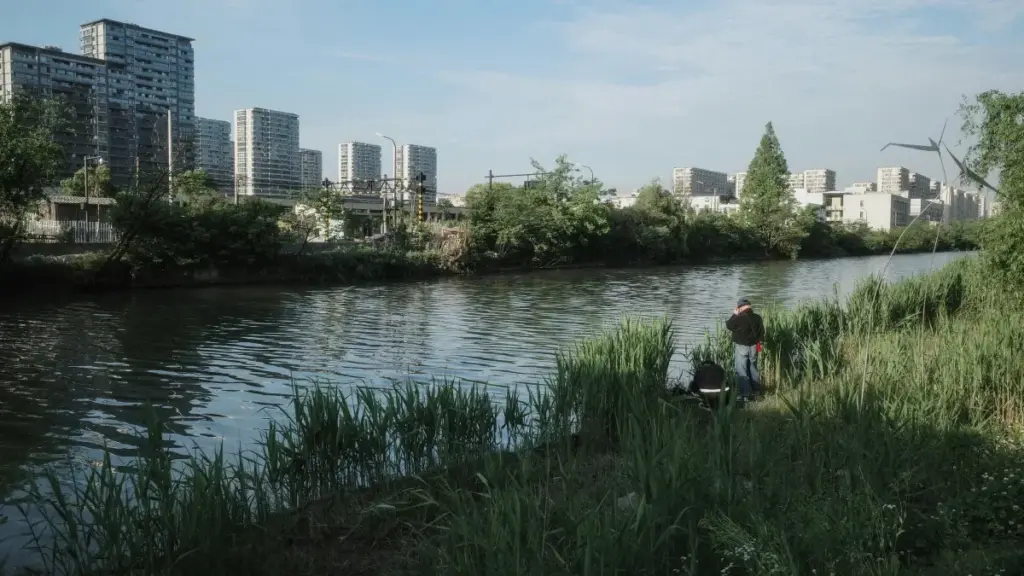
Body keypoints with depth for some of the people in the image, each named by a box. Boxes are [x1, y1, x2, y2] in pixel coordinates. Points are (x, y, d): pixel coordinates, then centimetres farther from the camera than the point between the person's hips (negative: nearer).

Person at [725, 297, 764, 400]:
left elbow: (729, 325, -7)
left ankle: (745, 394, -6)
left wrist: (734, 314, 2)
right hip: (753, 346, 6)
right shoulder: (757, 317, 1)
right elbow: (762, 332, 12)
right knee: (753, 368, 19)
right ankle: (756, 389, 26)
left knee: (741, 371, -2)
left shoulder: (739, 318, -20)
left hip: (741, 347, -6)